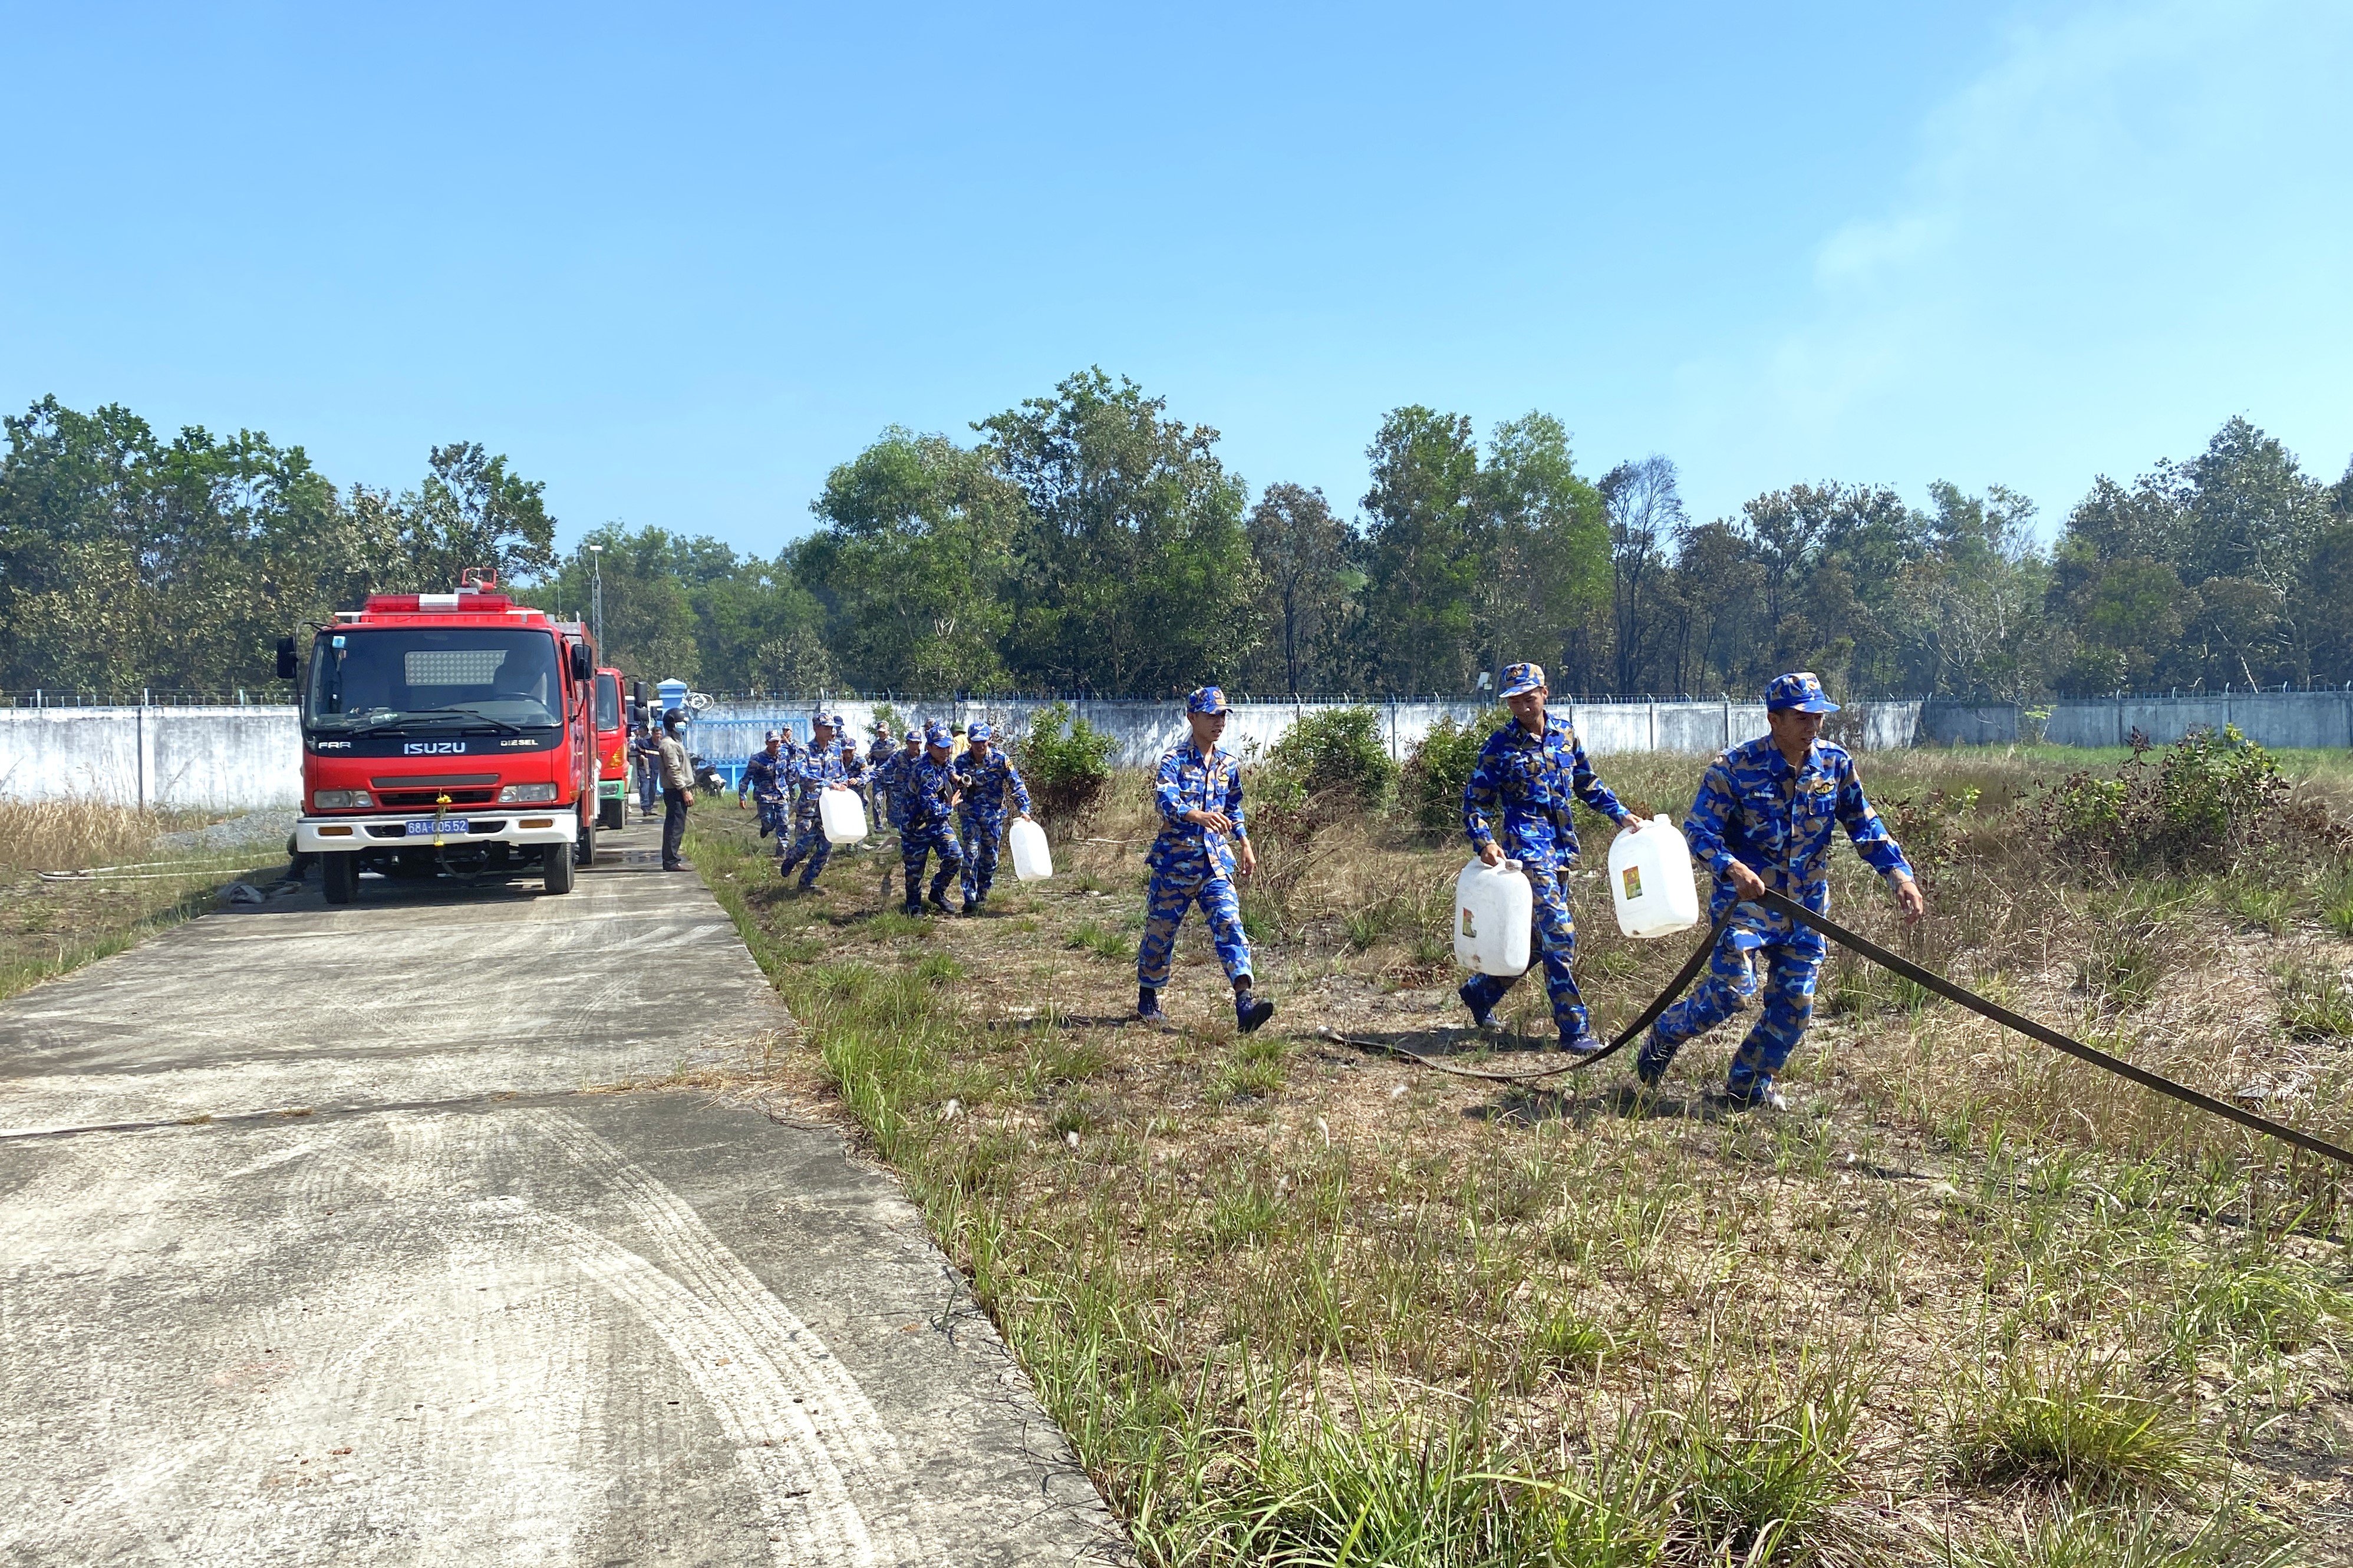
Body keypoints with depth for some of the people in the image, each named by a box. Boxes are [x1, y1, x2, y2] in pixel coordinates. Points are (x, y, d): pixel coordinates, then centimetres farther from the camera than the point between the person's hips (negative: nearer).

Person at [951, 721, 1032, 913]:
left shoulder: (1001, 759, -7)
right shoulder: (962, 761, -3)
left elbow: (1016, 784, -7)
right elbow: (953, 787, 2)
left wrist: (1024, 808, -17)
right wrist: (960, 783, -22)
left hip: (994, 815, 1)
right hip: (969, 814, 0)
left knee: (990, 856, 8)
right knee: (971, 853, -11)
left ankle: (982, 894, 27)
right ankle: (970, 899, -9)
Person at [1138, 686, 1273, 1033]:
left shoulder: (1229, 765, 11)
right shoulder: (1175, 761, -8)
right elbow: (1164, 799, -27)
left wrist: (1245, 844, 20)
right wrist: (1199, 815, -45)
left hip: (1216, 864, 4)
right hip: (1175, 861, -3)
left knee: (1229, 925, -14)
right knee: (1160, 932, 9)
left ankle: (1244, 1003, -24)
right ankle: (1147, 1000, 29)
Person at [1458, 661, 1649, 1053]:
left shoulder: (1565, 734, 8)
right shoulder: (1500, 745, -6)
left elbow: (1587, 783, 21)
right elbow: (1476, 801, -5)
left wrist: (1621, 814, 12)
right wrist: (1485, 842, -20)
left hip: (1561, 848, 6)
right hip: (1527, 848, -6)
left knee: (1536, 935, 13)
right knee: (1559, 933, -13)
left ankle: (1480, 992, 33)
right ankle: (1574, 1029, -7)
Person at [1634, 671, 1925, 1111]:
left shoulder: (1835, 763, 0)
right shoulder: (1735, 766, -14)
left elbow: (1865, 826, 8)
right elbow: (1698, 829, -15)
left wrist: (1900, 875, -4)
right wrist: (1733, 868, -33)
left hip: (1806, 906, 5)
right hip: (1745, 900, -5)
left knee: (1795, 1004, 5)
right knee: (1734, 989, -15)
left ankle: (1749, 1086, 24)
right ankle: (1665, 1034, 14)